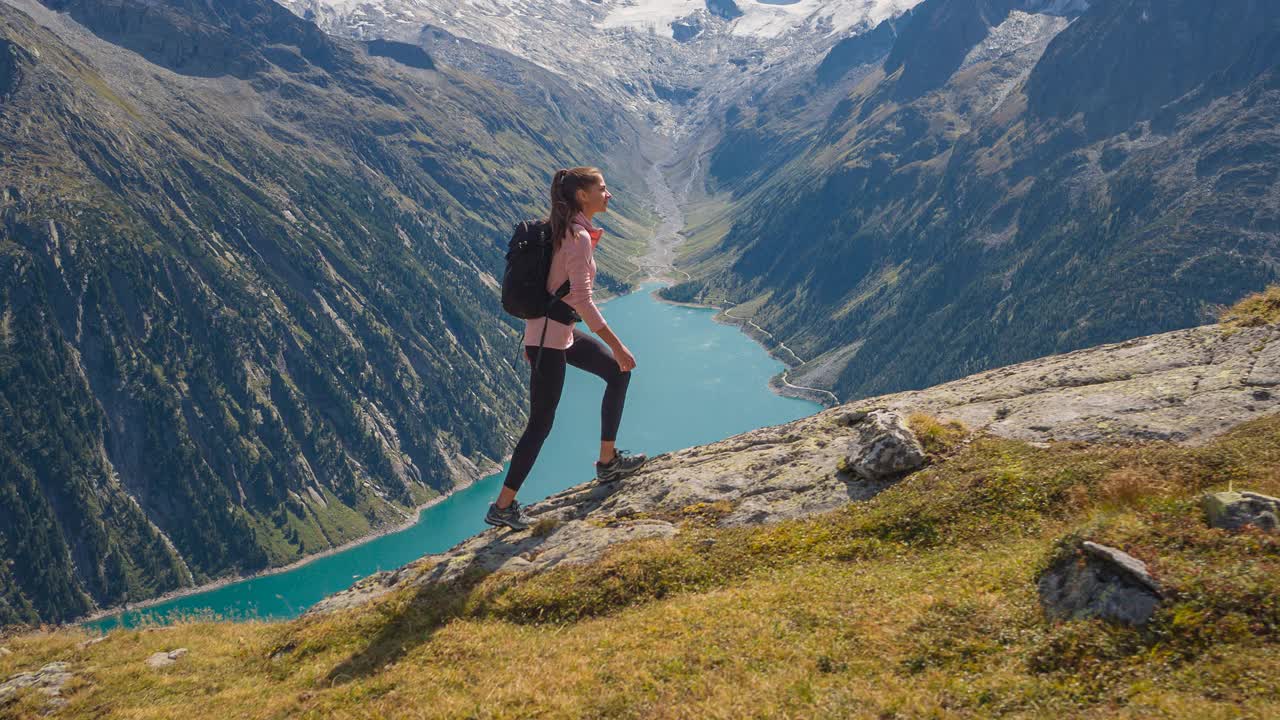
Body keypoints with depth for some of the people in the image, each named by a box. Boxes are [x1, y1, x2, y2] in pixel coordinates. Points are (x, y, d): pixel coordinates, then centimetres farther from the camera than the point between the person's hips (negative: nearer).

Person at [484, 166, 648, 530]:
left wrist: (534, 336, 21)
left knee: (617, 373, 18)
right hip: (550, 336, -10)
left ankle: (607, 461, 25)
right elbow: (581, 300, -25)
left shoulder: (565, 229, 10)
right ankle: (502, 507, 6)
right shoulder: (579, 237, -19)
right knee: (541, 422, -3)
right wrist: (617, 346, -22)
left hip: (560, 331, 10)